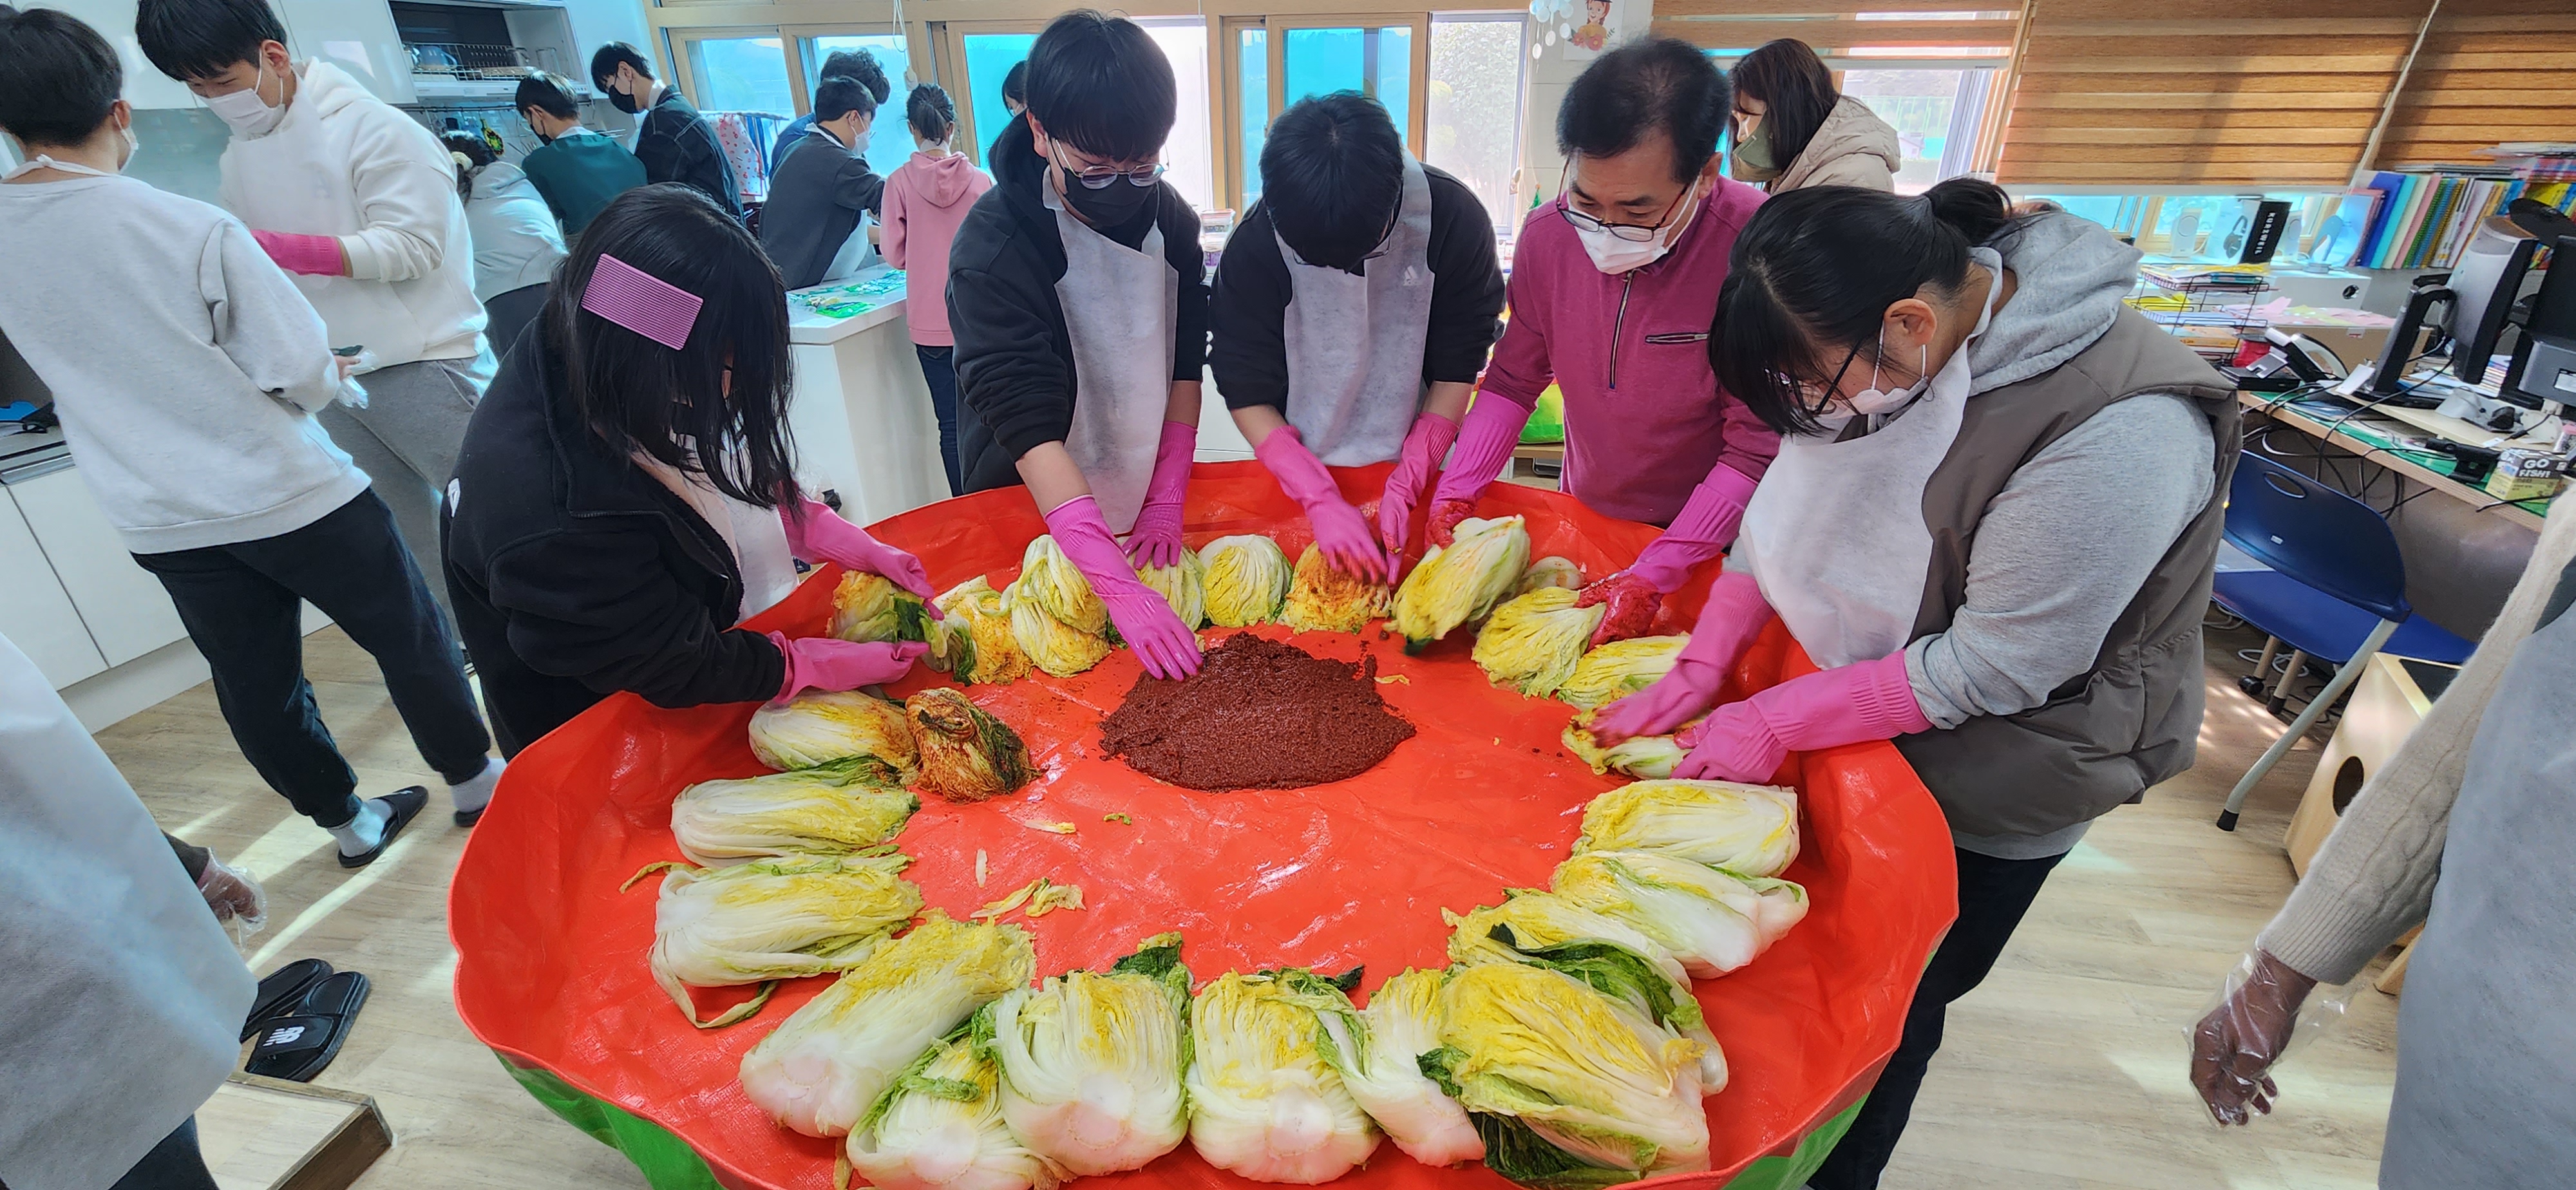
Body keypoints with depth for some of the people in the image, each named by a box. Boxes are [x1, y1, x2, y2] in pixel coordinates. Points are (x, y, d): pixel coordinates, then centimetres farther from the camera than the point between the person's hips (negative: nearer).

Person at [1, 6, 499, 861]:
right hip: (288, 497, -5)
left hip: (160, 523, 5)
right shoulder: (195, 230, -17)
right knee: (411, 640, 12)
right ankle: (476, 783, 25)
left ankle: (348, 822, 31)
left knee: (256, 688, 16)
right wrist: (327, 379, 6)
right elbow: (304, 375, -16)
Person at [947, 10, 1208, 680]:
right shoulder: (992, 249, -26)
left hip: (1137, 493, 4)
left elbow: (1184, 367, -5)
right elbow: (1029, 429, -34)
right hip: (1031, 503, -4)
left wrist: (1166, 500, -11)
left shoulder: (1169, 218, -10)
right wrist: (1120, 589, -40)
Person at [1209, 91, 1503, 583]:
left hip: (1418, 467, 1)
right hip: (1301, 470, 0)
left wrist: (1405, 487, -18)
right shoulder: (1255, 244, -20)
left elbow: (1457, 370, -10)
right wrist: (1322, 501, -24)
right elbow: (1247, 393, -14)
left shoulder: (1455, 219, -19)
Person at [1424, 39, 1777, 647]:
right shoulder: (1547, 234, -13)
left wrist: (1654, 576, -26)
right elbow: (1512, 382, -2)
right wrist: (1456, 492, -14)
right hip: (1581, 518, 4)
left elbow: (1758, 449, -21)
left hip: (1710, 545, -3)